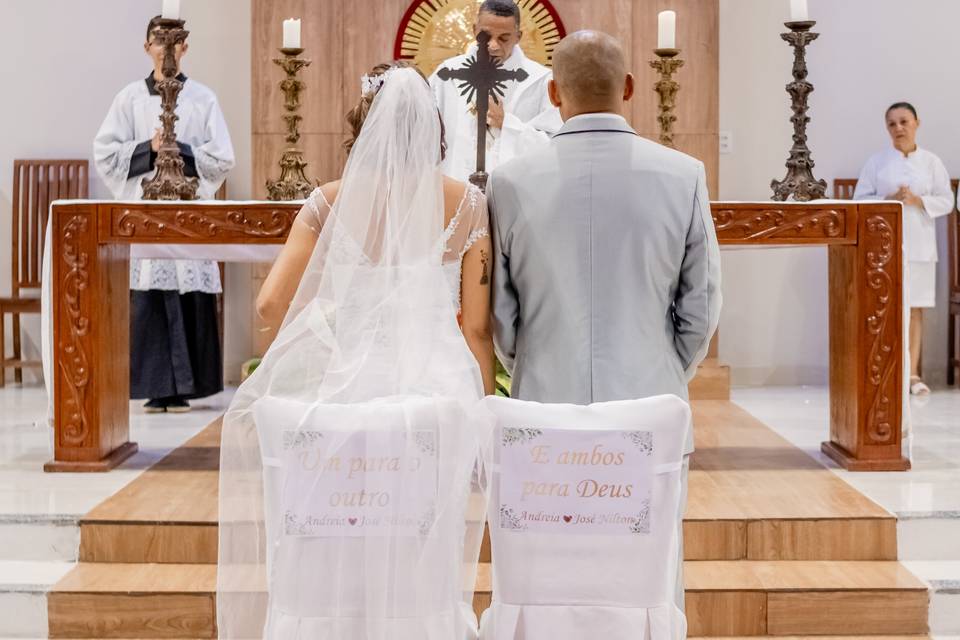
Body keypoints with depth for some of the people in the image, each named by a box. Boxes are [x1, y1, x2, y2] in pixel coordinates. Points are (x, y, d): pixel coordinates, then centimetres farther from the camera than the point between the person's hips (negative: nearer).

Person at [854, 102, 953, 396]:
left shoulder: (931, 162, 7)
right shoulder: (876, 162, 5)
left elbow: (946, 201, 5)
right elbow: (860, 200, 2)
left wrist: (918, 200, -11)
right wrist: (888, 200, -13)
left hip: (919, 246, 1)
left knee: (915, 310, 3)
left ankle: (913, 374, 9)